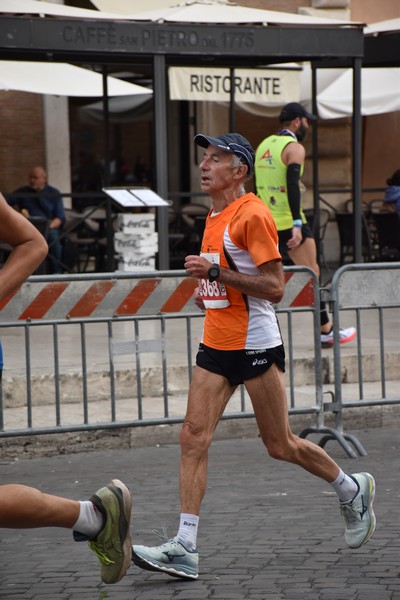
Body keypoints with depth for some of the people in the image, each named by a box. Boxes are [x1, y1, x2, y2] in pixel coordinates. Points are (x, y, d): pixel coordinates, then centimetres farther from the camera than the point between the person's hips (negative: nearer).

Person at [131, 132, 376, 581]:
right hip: (215, 345, 8)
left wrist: (214, 272, -24)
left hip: (255, 345, -8)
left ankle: (352, 491, 29)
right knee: (193, 437, -6)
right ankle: (185, 548, -10)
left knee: (280, 446, 3)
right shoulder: (215, 217, 14)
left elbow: (274, 287, -19)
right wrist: (210, 290, 11)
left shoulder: (252, 214, -14)